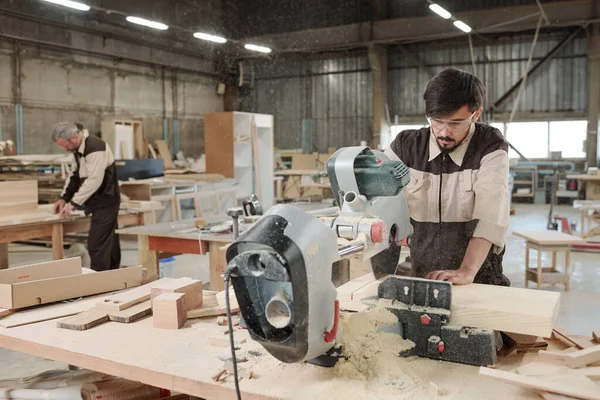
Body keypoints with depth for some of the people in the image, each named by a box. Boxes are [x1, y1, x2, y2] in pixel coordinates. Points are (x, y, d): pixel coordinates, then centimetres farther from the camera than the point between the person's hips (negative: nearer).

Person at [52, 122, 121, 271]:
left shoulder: (96, 148, -21)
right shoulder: (78, 149, 10)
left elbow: (94, 180, -25)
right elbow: (75, 175, 18)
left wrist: (74, 202, -21)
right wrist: (64, 198, 8)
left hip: (105, 202, -9)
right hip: (99, 202, 9)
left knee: (96, 244, -10)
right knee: (109, 243, 14)